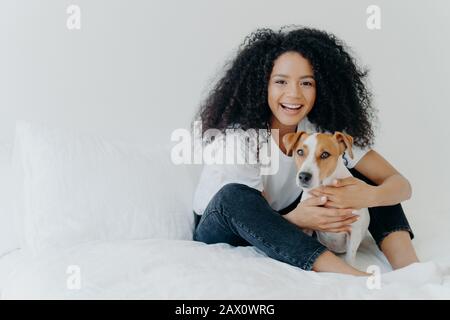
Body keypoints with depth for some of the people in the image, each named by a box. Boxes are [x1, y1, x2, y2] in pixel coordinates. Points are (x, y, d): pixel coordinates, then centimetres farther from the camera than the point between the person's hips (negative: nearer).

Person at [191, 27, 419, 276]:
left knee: (360, 177, -12)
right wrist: (296, 219, -43)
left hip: (282, 229, 4)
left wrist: (369, 195, -41)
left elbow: (400, 184, -16)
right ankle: (359, 279, -41)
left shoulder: (324, 128, -15)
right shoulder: (237, 136, -26)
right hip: (224, 235, -3)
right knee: (234, 197, -38)